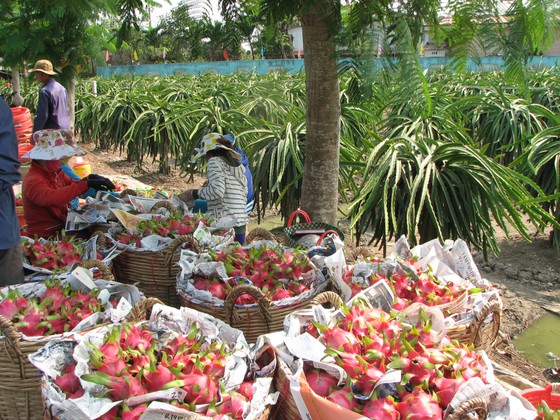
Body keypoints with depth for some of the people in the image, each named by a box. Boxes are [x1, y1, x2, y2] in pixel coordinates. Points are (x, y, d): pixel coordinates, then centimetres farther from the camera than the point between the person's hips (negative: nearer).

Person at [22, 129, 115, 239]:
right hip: (45, 237, -9)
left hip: (61, 228, 9)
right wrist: (87, 184, -41)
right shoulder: (33, 180, -20)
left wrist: (90, 179, -5)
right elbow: (51, 198, -39)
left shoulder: (55, 172, 10)